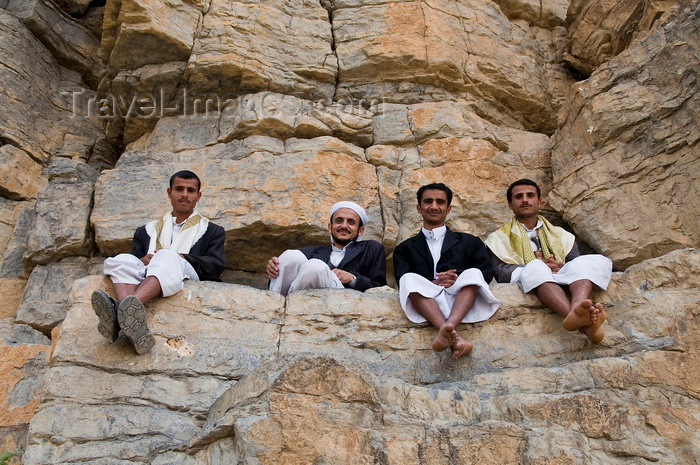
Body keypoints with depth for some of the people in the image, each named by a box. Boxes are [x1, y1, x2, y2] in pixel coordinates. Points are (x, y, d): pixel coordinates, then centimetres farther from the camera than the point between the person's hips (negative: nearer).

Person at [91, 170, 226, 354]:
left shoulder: (212, 231, 26)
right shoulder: (148, 230, 33)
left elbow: (217, 266, 8)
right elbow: (136, 257, 18)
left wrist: (182, 258, -7)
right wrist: (142, 261, -6)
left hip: (188, 279, -2)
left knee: (169, 259, -34)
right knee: (122, 260, -28)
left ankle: (122, 312, -58)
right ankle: (133, 324, -55)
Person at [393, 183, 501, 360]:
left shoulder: (469, 242, 26)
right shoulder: (405, 249, 24)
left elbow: (486, 274, 10)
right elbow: (403, 281, 6)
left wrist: (456, 279, -10)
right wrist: (433, 283, -13)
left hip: (461, 299, 1)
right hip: (427, 302, 0)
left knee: (473, 273, -28)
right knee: (410, 279, -30)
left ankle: (447, 328, -49)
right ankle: (454, 335, -48)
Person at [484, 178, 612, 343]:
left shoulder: (559, 234, 29)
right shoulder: (499, 238, 19)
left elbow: (577, 263, 13)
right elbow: (500, 273, 2)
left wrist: (563, 268, -12)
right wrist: (539, 267, -12)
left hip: (563, 283, 3)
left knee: (598, 260, -20)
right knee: (535, 267, -35)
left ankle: (577, 307, -51)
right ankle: (583, 323, -58)